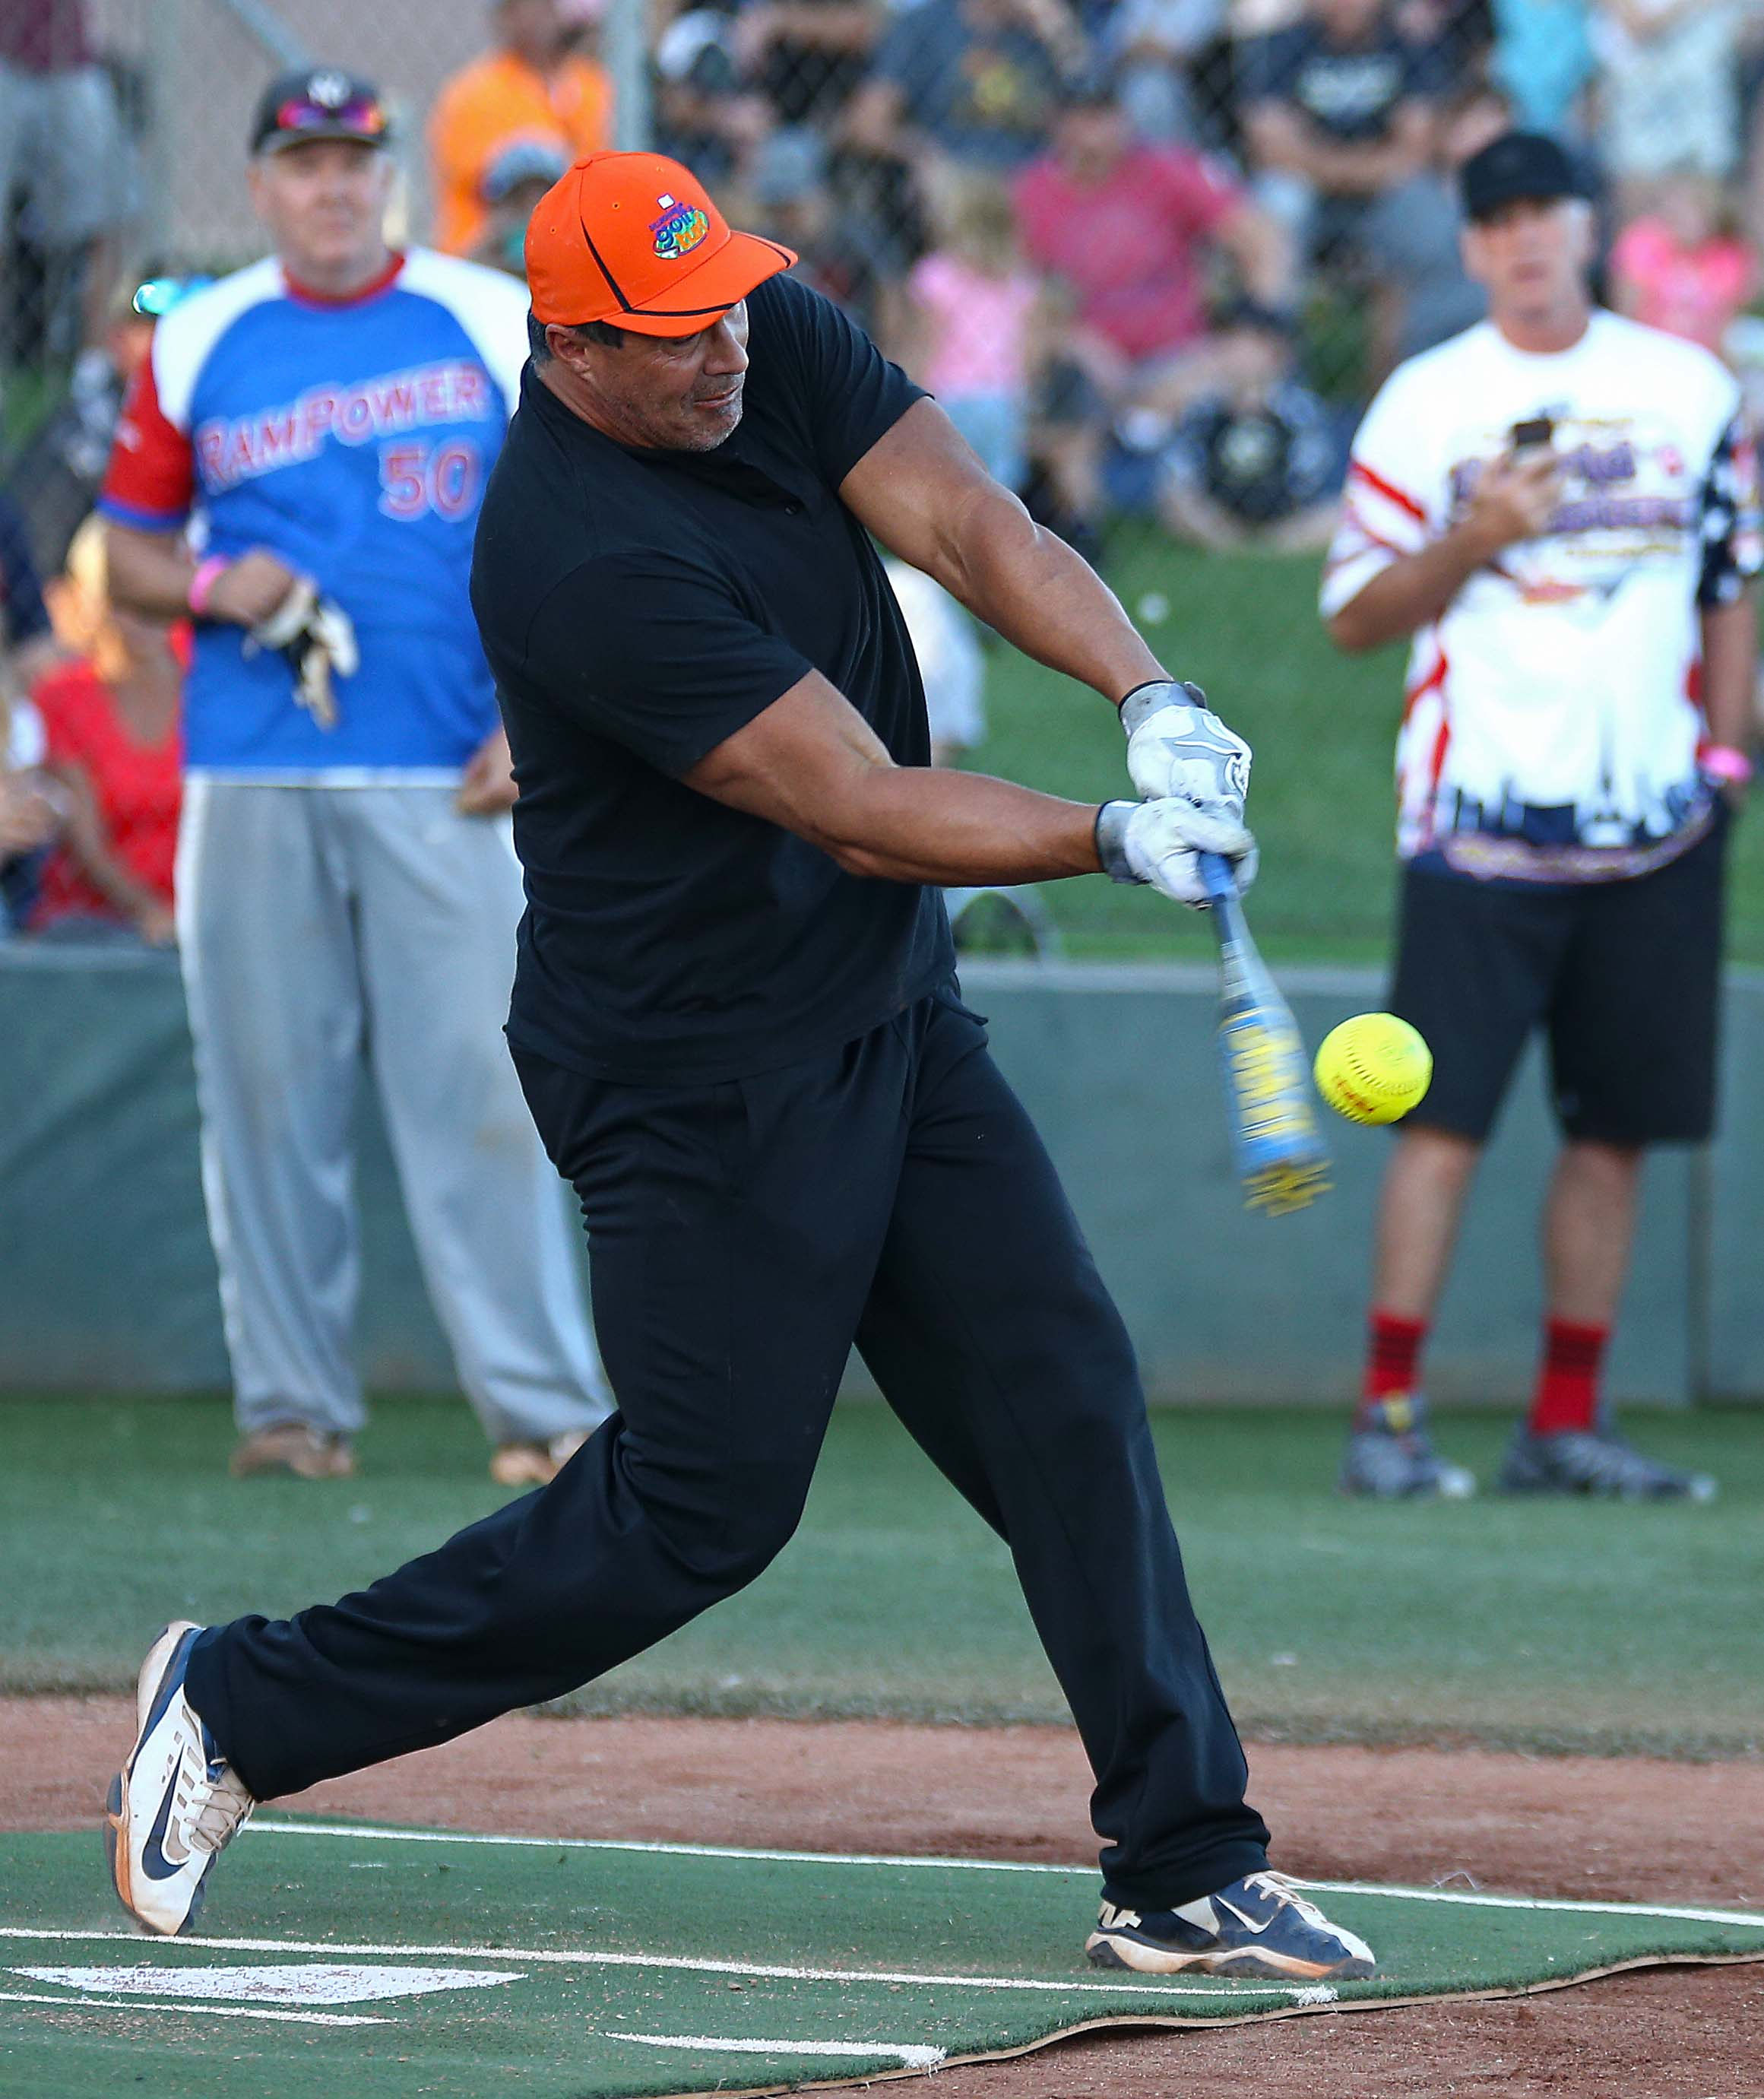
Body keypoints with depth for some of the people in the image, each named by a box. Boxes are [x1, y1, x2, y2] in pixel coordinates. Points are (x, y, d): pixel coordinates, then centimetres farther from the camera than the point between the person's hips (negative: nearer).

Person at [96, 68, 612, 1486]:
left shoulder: (497, 328, 6)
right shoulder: (199, 345, 11)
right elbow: (128, 557, 16)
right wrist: (211, 586, -6)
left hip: (443, 782, -2)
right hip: (250, 781, 2)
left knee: (478, 1087, -8)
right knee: (268, 1090, 1)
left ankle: (545, 1406, -8)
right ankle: (292, 1403, 9)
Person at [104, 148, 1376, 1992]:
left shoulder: (782, 346, -3)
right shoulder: (583, 561, -27)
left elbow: (971, 525, -13)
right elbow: (862, 812, -25)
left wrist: (1150, 697, -29)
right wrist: (1117, 839, -27)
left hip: (887, 1017, 8)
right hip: (702, 1075, -8)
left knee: (1067, 1402, 2)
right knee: (703, 1503, -3)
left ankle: (1185, 1871, 5)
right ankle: (244, 1705, 8)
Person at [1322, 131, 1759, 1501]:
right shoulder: (1425, 404, 2)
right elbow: (1354, 617, 1)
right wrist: (1474, 540, -14)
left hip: (1654, 822, 3)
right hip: (1482, 814, -3)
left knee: (1616, 1125, 5)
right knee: (1445, 1116, -9)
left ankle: (1566, 1426, 13)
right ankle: (1389, 1415, -4)